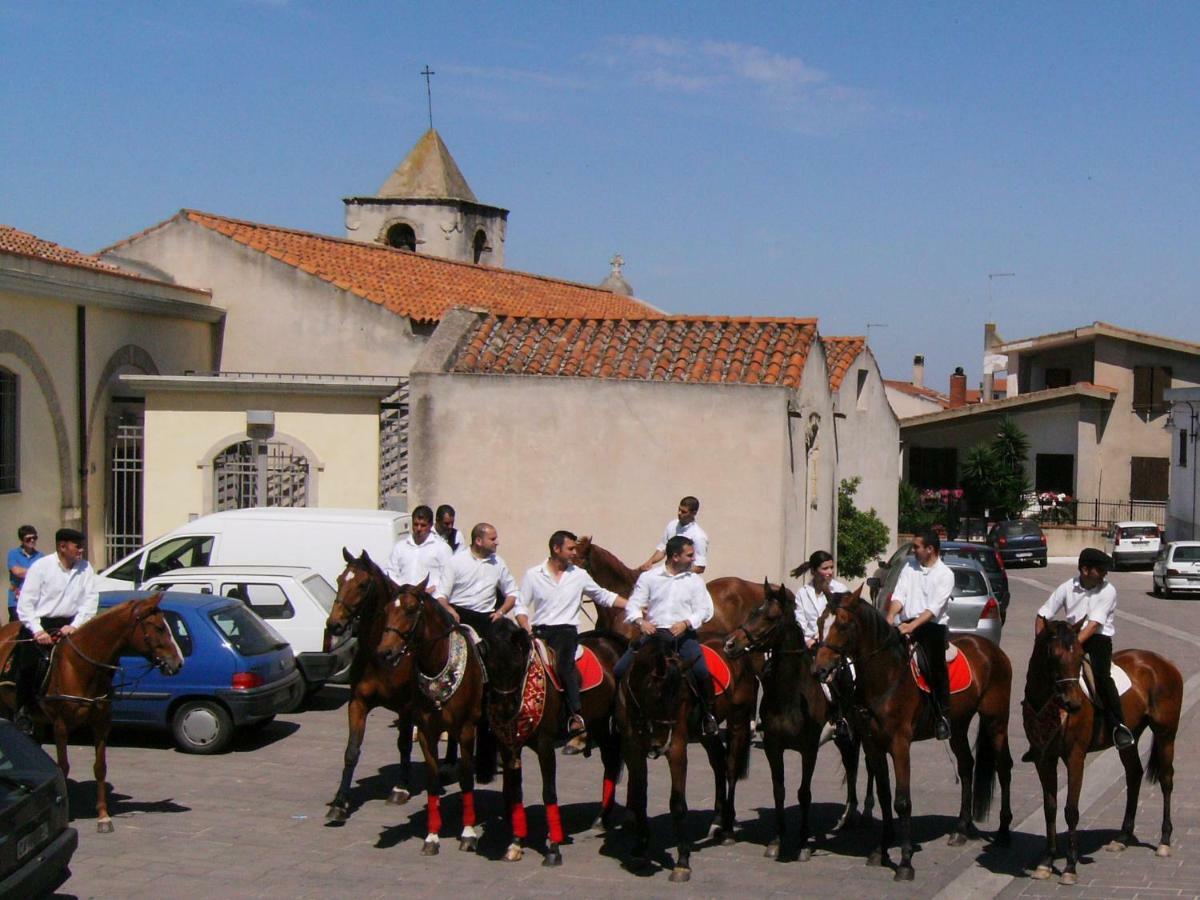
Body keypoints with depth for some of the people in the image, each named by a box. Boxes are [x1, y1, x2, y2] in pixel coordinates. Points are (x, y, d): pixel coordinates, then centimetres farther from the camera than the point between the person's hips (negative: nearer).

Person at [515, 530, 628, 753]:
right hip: (539, 630, 1)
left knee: (565, 664, -24)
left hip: (566, 630, -1)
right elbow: (521, 606, 6)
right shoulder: (533, 575, 8)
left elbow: (604, 597, 20)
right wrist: (527, 629, -11)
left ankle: (577, 720, -28)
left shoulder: (580, 575, 11)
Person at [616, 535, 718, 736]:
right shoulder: (648, 577, 8)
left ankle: (708, 713, -6)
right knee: (620, 670, -14)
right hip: (653, 633, 1)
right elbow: (633, 604, 3)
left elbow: (703, 610, 3)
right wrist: (640, 621, -18)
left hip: (683, 634, -1)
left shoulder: (695, 581, 10)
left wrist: (685, 623, -15)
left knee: (701, 671, -26)